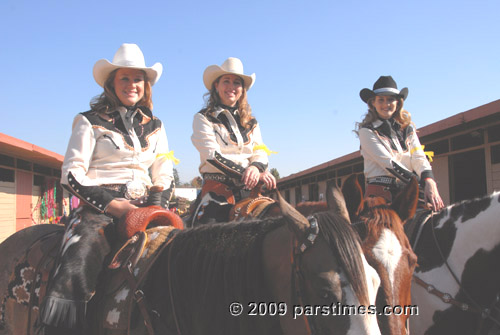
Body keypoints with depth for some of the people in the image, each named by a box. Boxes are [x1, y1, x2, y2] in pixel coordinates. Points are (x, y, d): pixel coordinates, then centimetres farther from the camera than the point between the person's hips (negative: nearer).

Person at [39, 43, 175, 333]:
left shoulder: (155, 126, 20)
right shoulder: (90, 122, 8)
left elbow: (165, 173, 17)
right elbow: (72, 174, 0)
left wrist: (157, 204, -3)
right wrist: (110, 203, -12)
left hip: (145, 207, 3)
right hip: (99, 207, -3)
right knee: (75, 269, -30)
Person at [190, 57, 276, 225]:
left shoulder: (251, 123, 21)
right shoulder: (203, 118, 6)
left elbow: (260, 153, 10)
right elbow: (212, 155, -7)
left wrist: (255, 167, -16)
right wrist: (245, 174, -19)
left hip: (249, 189, 4)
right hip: (217, 189, -3)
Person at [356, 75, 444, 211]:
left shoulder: (408, 128, 17)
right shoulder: (367, 131, 2)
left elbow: (419, 158, 5)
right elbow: (388, 162, -8)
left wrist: (429, 182, -16)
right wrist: (420, 184, -15)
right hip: (381, 191, -4)